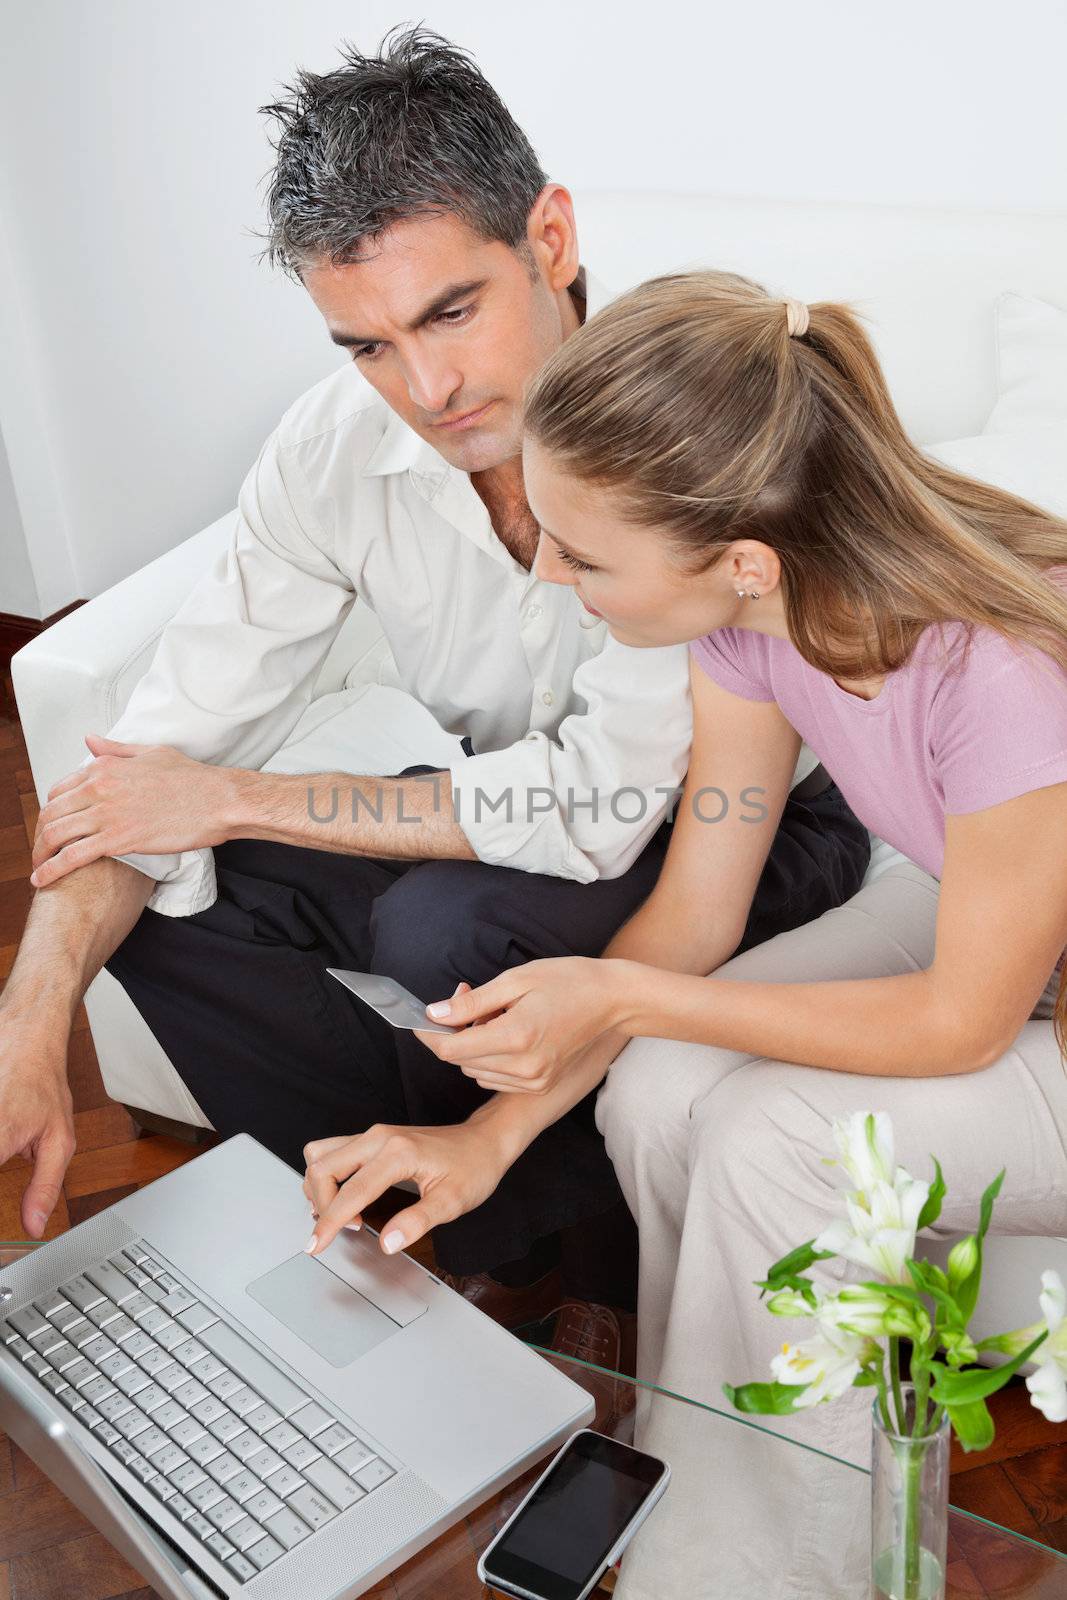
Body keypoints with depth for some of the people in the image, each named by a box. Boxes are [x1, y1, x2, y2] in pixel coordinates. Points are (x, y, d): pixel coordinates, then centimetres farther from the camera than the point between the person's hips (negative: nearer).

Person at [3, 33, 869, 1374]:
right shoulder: (336, 443, -12)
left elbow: (606, 803, -32)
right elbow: (168, 746, -11)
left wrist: (236, 799, -24)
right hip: (521, 813, 6)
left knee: (451, 927, -33)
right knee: (143, 897, -8)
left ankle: (585, 1261, -2)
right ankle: (487, 1236, -1)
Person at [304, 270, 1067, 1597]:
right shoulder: (754, 609, -17)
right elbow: (694, 909, -9)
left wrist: (620, 1000, -25)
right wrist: (495, 1130, -16)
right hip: (958, 905, 6)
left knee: (778, 1135, -25)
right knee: (654, 1097, -17)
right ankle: (717, 1462, 9)